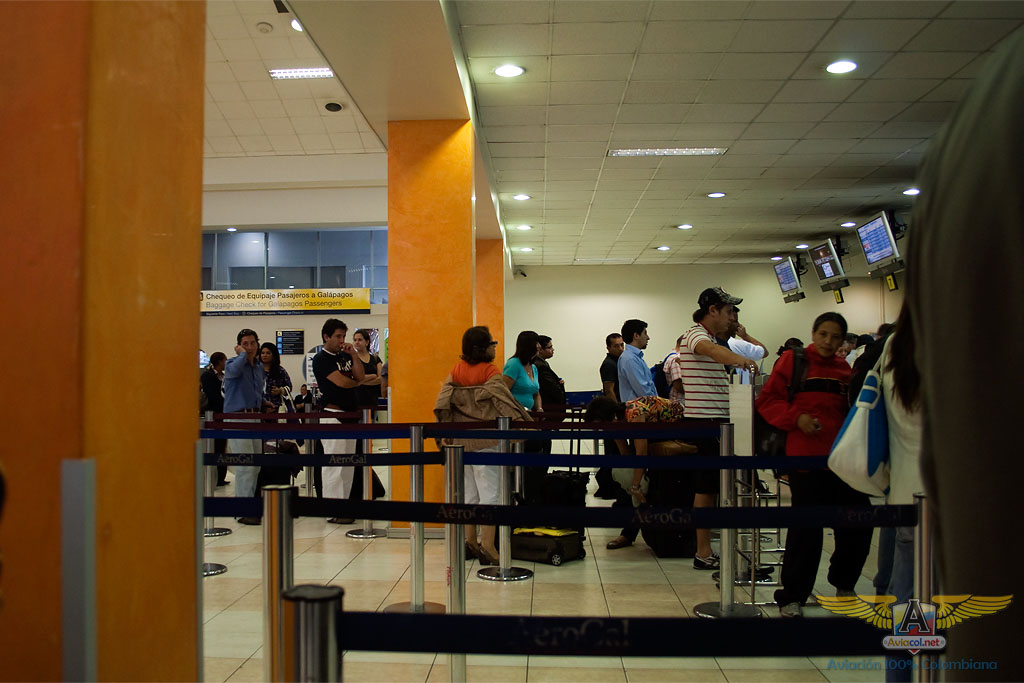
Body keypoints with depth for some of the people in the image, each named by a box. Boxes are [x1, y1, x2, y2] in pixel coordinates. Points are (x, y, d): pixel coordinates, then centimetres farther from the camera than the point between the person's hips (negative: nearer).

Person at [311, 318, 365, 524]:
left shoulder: (345, 356, 16)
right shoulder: (321, 359, -8)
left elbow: (360, 377, 7)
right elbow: (342, 382, -18)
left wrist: (353, 355, -1)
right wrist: (355, 382, 3)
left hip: (350, 415, 8)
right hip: (333, 414, -8)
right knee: (334, 464, -7)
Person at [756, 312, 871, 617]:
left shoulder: (844, 368, 14)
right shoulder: (793, 360, 0)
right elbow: (767, 401, -3)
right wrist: (796, 417, -17)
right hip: (806, 456, -5)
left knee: (859, 522, 10)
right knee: (806, 529, -2)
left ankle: (844, 585, 33)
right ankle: (791, 598, 12)